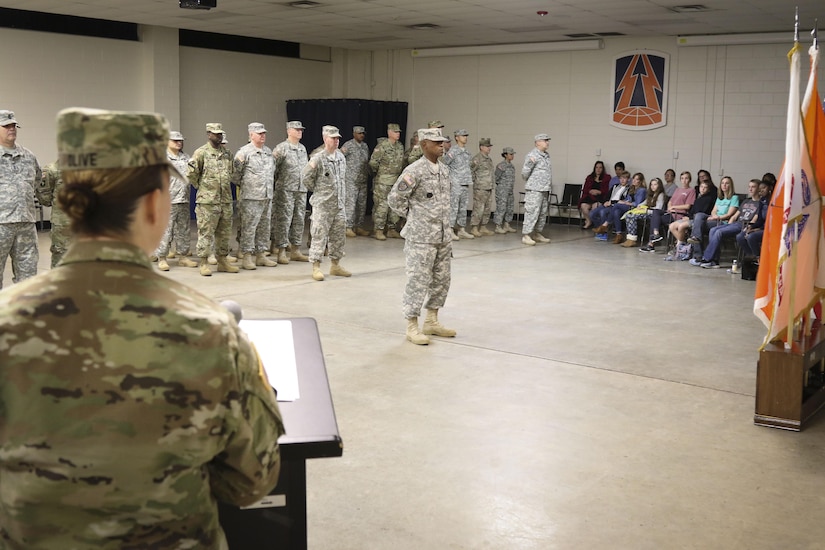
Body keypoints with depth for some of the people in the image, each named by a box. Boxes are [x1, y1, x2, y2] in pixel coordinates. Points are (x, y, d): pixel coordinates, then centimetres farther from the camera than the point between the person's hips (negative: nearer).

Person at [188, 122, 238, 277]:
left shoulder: (227, 153, 11)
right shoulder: (201, 152, -7)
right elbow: (192, 173, -6)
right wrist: (201, 187, 2)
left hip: (226, 200, 6)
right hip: (207, 201, -6)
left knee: (224, 233, 11)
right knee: (206, 233, -2)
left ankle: (222, 261, 20)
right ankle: (203, 263, 4)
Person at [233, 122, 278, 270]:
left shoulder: (269, 151, 15)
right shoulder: (244, 152, -8)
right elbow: (236, 172, -6)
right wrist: (241, 185, 2)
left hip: (267, 197, 7)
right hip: (250, 197, -7)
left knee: (264, 227, 11)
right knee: (249, 227, -5)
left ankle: (261, 255, 20)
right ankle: (247, 257, 0)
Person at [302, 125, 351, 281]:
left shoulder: (341, 156, 9)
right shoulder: (318, 158, -13)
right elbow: (305, 176, -7)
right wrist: (317, 190, 2)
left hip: (339, 204, 7)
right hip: (322, 204, -7)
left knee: (339, 235, 12)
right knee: (319, 235, -4)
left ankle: (336, 265, 23)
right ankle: (316, 267, 3)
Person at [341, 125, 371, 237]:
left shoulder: (365, 146, 14)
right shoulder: (348, 145, -7)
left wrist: (368, 173, 17)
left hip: (363, 181, 7)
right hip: (351, 181, -7)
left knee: (362, 205, 8)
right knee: (351, 204, -8)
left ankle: (359, 227, 16)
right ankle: (348, 227, -2)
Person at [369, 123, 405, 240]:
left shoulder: (400, 146, 11)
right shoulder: (382, 146, -11)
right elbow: (373, 162, -11)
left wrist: (400, 172, 14)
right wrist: (379, 172, 1)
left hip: (396, 181, 7)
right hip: (383, 181, -7)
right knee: (381, 205, -6)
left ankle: (391, 229, 18)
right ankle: (379, 230, 0)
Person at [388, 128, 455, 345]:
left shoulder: (444, 170, 10)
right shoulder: (414, 171, -13)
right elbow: (395, 198, -9)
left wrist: (446, 226, 15)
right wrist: (413, 216, -2)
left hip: (443, 236, 8)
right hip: (421, 238, -8)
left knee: (441, 280, 13)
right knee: (418, 280, -3)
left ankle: (431, 321, 26)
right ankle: (412, 326, 7)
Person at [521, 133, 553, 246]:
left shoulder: (546, 156, 16)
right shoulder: (532, 155, -11)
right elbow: (524, 174, -10)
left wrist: (550, 185, 25)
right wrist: (529, 164, -22)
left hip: (544, 190, 9)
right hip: (534, 190, -9)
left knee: (543, 214, 12)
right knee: (532, 212, -11)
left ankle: (537, 234, 22)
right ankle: (526, 235, -8)